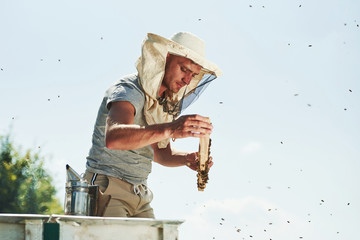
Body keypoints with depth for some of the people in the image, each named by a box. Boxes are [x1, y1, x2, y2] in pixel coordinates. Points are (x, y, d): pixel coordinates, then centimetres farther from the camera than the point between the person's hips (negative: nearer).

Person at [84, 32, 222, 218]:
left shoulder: (167, 103, 12)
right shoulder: (129, 91, -15)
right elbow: (113, 137, -36)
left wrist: (187, 159, -3)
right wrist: (169, 129, -49)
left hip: (139, 194, 8)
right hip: (107, 190, -8)